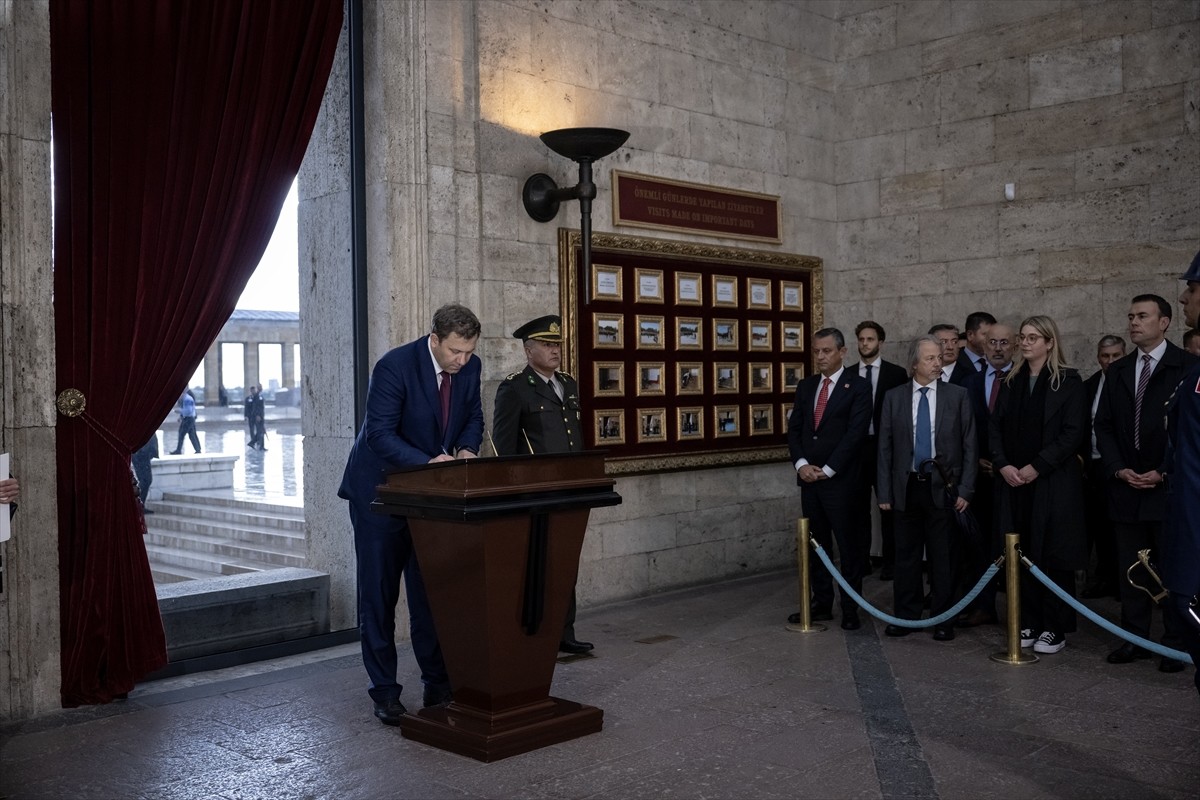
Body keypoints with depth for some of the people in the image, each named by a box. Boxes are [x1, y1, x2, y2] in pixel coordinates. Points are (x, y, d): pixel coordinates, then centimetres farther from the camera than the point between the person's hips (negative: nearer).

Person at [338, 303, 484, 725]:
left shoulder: (470, 366, -5)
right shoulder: (394, 366, -23)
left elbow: (473, 416, 8)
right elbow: (380, 434, -25)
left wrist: (466, 450, -13)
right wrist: (427, 462, -36)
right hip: (381, 491, -5)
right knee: (378, 595, 2)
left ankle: (438, 683, 18)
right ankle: (385, 691, 10)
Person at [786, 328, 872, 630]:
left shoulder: (858, 387, -5)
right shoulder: (805, 386, 12)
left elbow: (855, 433, -12)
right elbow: (794, 429, 9)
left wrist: (827, 470, -14)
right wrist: (801, 464, -7)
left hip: (840, 480, -6)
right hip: (809, 477, 6)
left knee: (848, 545, 1)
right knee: (816, 543, 11)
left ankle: (851, 610, 8)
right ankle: (821, 604, 19)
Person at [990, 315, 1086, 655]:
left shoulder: (1068, 381, -3)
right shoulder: (1011, 382, 11)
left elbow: (1072, 433, -9)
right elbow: (995, 427, 9)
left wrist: (1036, 467, -14)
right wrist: (1003, 466, -6)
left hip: (1053, 483, -4)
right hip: (1013, 482, 4)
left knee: (1053, 556, 0)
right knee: (1022, 555, 5)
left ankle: (1054, 628, 9)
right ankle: (1029, 623, 14)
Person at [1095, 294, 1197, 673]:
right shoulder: (1118, 371, 12)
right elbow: (1103, 426, 12)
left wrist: (1164, 472, -12)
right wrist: (1118, 469, -2)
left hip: (1170, 486, -4)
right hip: (1126, 486, 5)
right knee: (1130, 567, 8)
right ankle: (1134, 637, 17)